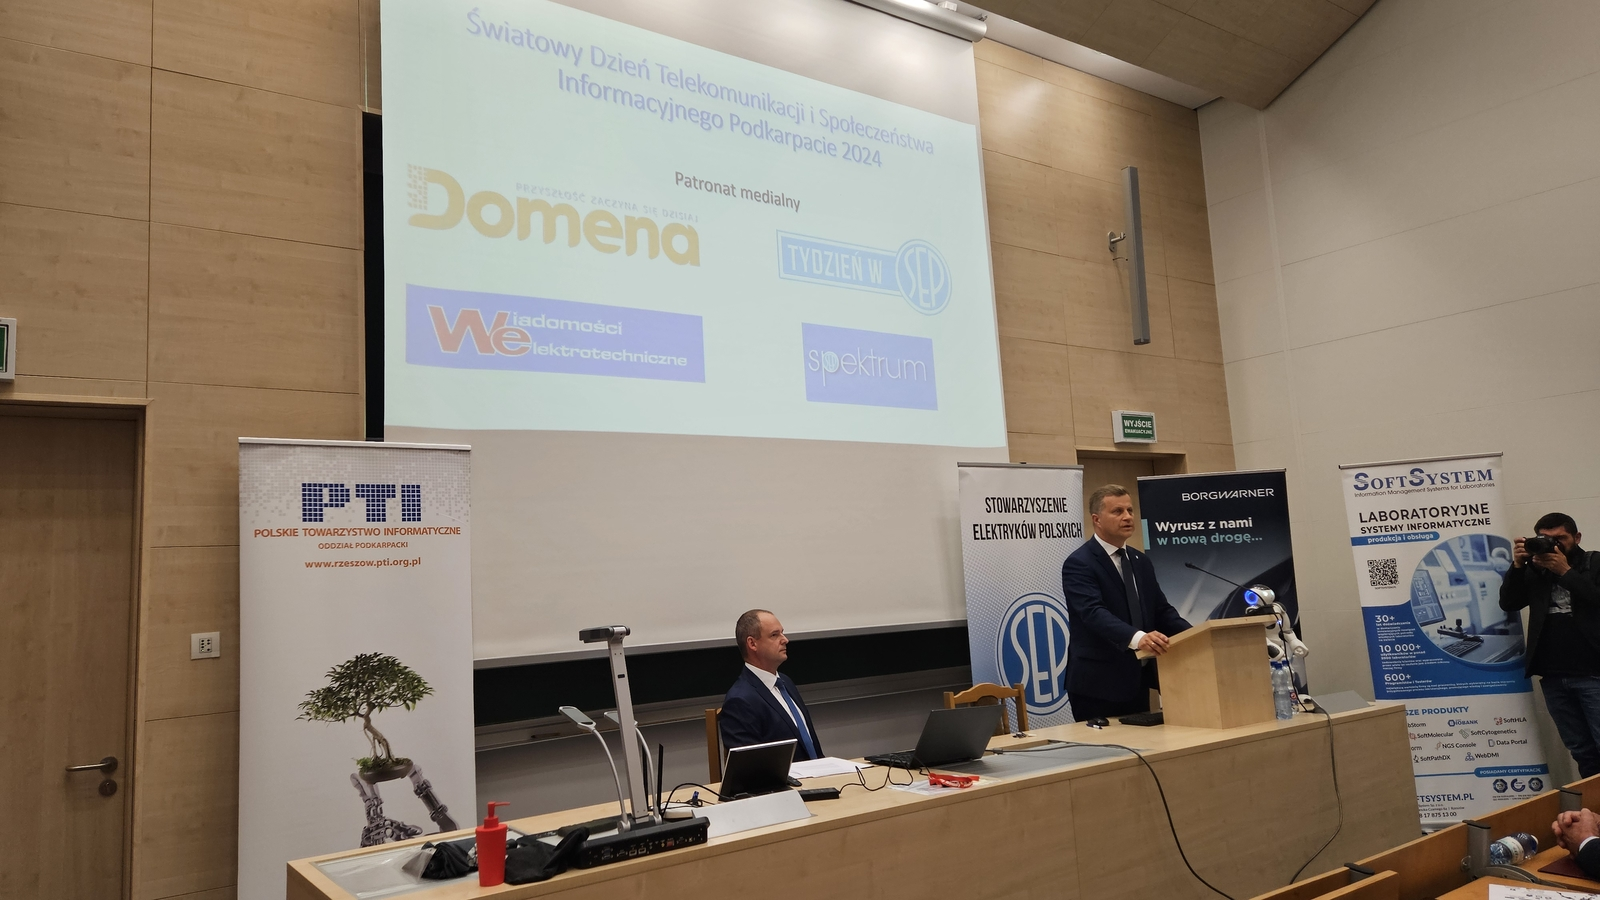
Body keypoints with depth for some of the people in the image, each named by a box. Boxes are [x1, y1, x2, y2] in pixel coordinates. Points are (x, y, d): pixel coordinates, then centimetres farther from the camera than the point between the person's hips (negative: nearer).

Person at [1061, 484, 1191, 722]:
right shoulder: (1079, 564, -12)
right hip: (1098, 684, -7)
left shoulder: (1141, 561, 13)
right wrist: (1137, 637, -42)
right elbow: (1094, 613, -26)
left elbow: (1161, 610, 13)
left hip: (1137, 681, 7)